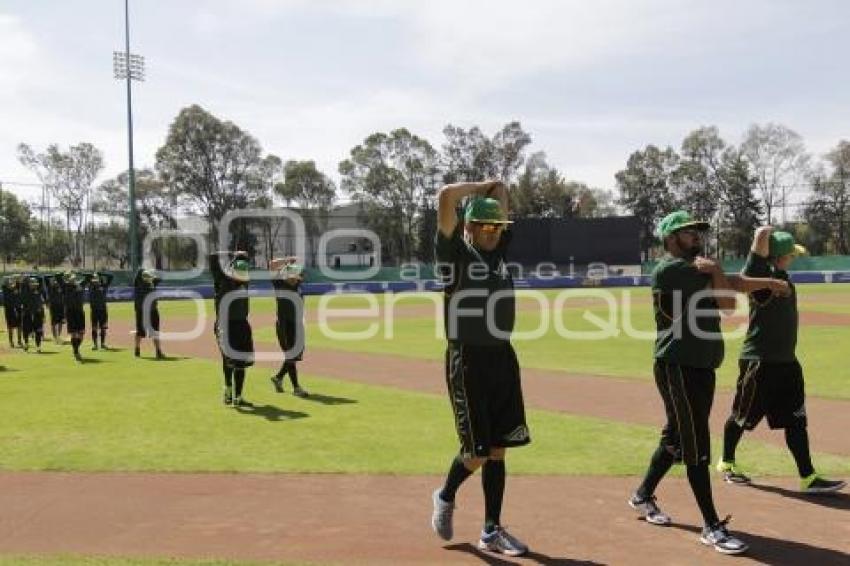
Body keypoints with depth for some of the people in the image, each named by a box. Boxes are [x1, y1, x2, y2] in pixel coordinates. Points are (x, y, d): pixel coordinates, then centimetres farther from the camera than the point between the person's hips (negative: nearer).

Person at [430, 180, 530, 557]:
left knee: (497, 449, 9)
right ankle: (445, 497, 27)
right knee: (477, 453, -3)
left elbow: (501, 191, 20)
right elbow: (446, 196, -16)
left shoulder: (500, 249, 11)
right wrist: (482, 188, -1)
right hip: (468, 360, -6)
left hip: (503, 358, 6)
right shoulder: (455, 254, -5)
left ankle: (491, 531, 20)